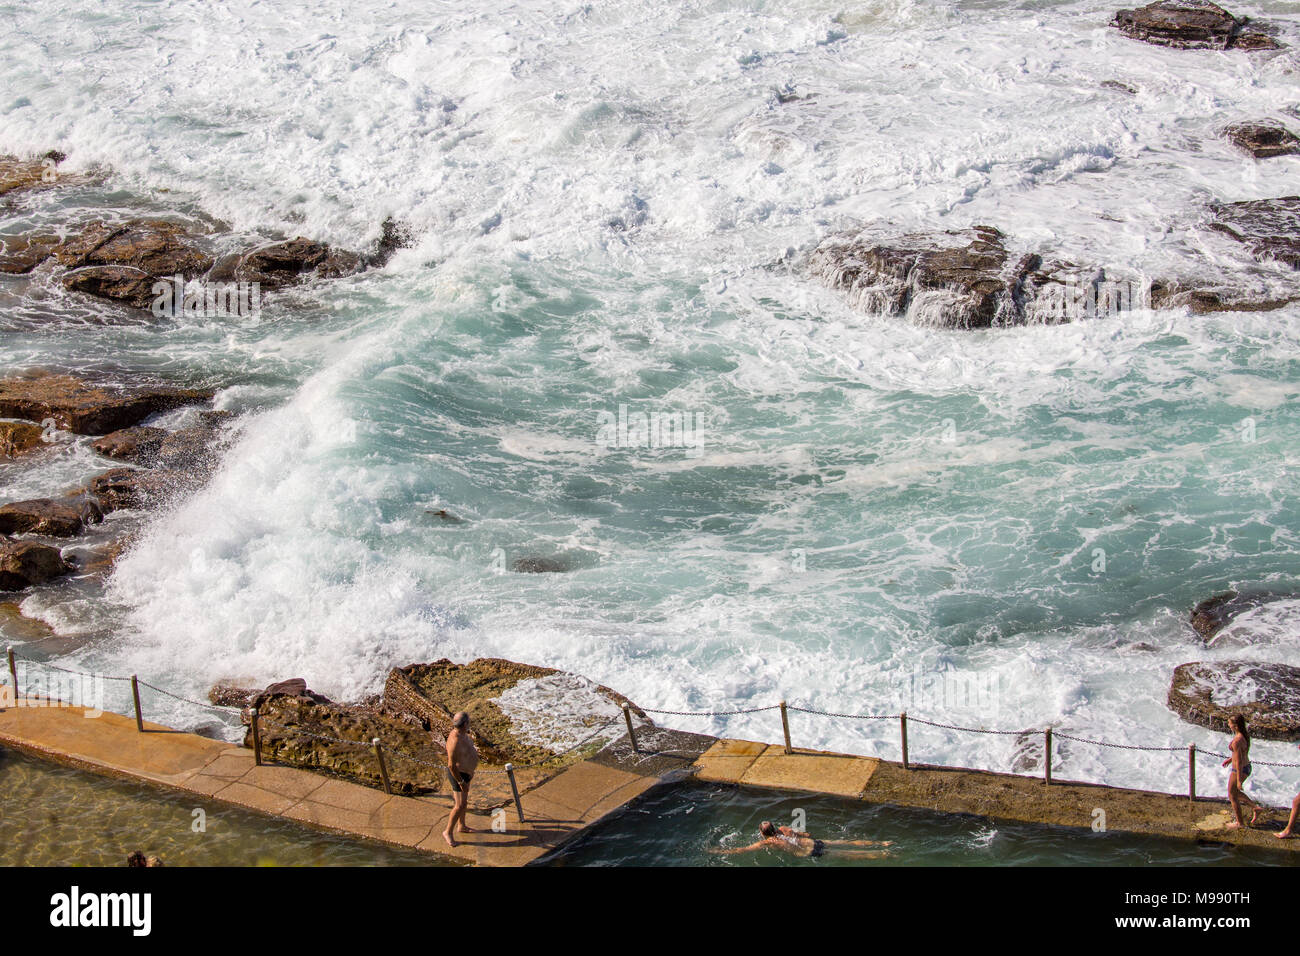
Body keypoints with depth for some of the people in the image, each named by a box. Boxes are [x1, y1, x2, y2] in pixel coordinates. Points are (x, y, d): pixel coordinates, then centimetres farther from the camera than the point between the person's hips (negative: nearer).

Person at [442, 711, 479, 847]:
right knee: (460, 805, -3)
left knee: (463, 800, 24)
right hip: (458, 775, -10)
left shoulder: (462, 733, -5)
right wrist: (461, 782, -23)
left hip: (465, 772, 10)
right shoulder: (455, 741, -34)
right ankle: (448, 832, 13)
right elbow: (451, 765, -29)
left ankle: (461, 826, 41)